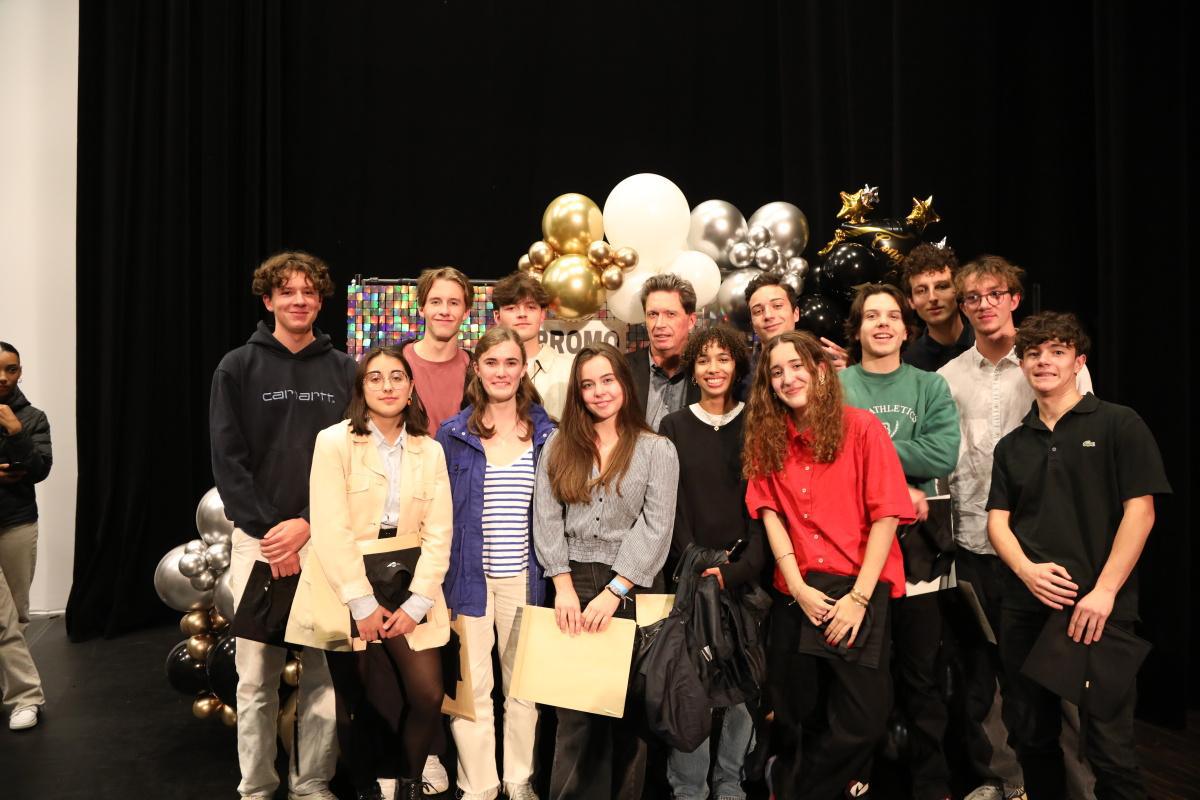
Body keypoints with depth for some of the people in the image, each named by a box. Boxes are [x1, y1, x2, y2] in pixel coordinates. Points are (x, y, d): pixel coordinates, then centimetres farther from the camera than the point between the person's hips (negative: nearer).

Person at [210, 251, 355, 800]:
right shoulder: (238, 368, 4)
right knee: (256, 676, 4)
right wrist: (269, 531, -10)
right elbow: (228, 460, -2)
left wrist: (310, 525, -9)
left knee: (324, 673, 5)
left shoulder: (344, 371, 7)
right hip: (258, 540, -1)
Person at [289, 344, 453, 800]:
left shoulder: (430, 451, 4)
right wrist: (362, 603, -16)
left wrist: (418, 602, -11)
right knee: (354, 702, 7)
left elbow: (438, 533, -1)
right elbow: (330, 529, -13)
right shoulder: (334, 442, -6)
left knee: (428, 695, -5)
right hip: (345, 587, -2)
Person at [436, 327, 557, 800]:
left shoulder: (546, 434, 4)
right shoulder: (453, 434, 1)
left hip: (525, 576, 1)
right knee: (472, 685, 2)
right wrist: (437, 579, -2)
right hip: (469, 575, -1)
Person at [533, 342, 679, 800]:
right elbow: (546, 519, 2)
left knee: (628, 705, 5)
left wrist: (612, 592, -14)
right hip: (573, 585, 2)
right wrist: (564, 587, -9)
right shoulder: (558, 447, 9)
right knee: (573, 706, 3)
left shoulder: (658, 450, 2)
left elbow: (655, 528, -7)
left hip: (633, 588, -1)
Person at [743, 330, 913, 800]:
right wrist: (799, 589, -10)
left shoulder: (862, 427, -5)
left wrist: (859, 597, -13)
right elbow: (770, 514, 0)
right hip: (796, 595, 3)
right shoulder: (767, 439, 6)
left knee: (863, 717, -2)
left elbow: (886, 515, -8)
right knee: (797, 716, 12)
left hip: (861, 590, -2)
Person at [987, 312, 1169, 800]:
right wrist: (1027, 570, -11)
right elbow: (997, 519, 9)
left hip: (1101, 609, -4)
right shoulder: (1012, 445, 13)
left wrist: (1104, 592, -14)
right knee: (1031, 735, 13)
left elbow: (1140, 511, -6)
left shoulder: (1118, 425, 0)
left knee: (1110, 745, -1)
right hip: (1025, 607, 5)